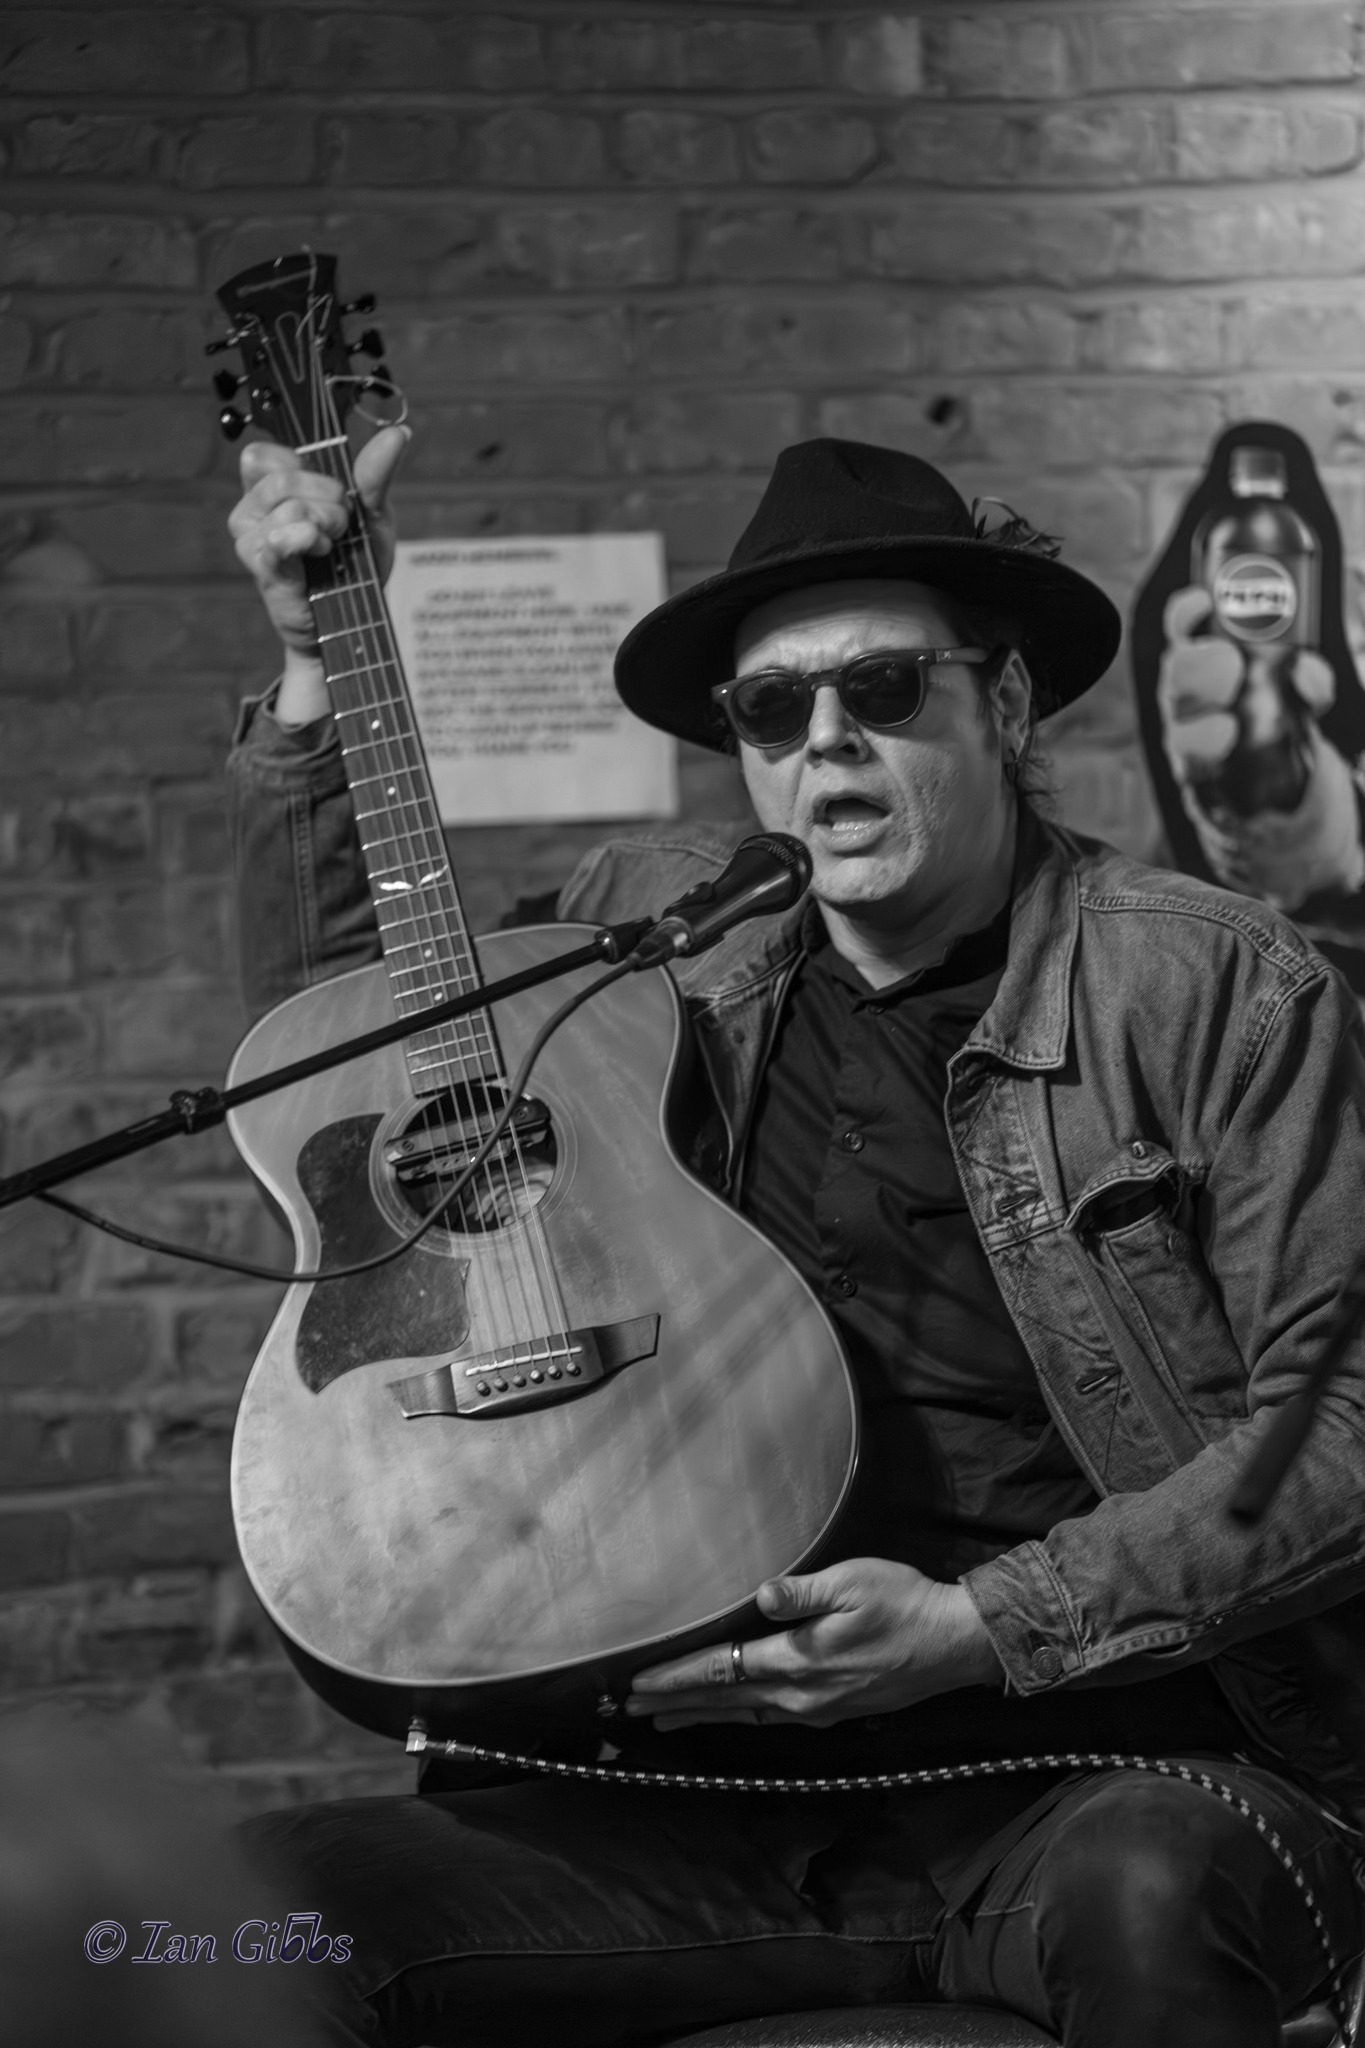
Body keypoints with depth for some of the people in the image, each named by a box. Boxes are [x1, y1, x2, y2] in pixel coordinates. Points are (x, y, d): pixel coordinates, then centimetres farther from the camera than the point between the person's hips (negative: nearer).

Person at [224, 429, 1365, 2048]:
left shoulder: (1222, 990, -2)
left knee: (1141, 1899, -39)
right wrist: (316, 671, 15)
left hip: (1121, 1771, -4)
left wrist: (980, 1627, -15)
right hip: (729, 1803, 4)